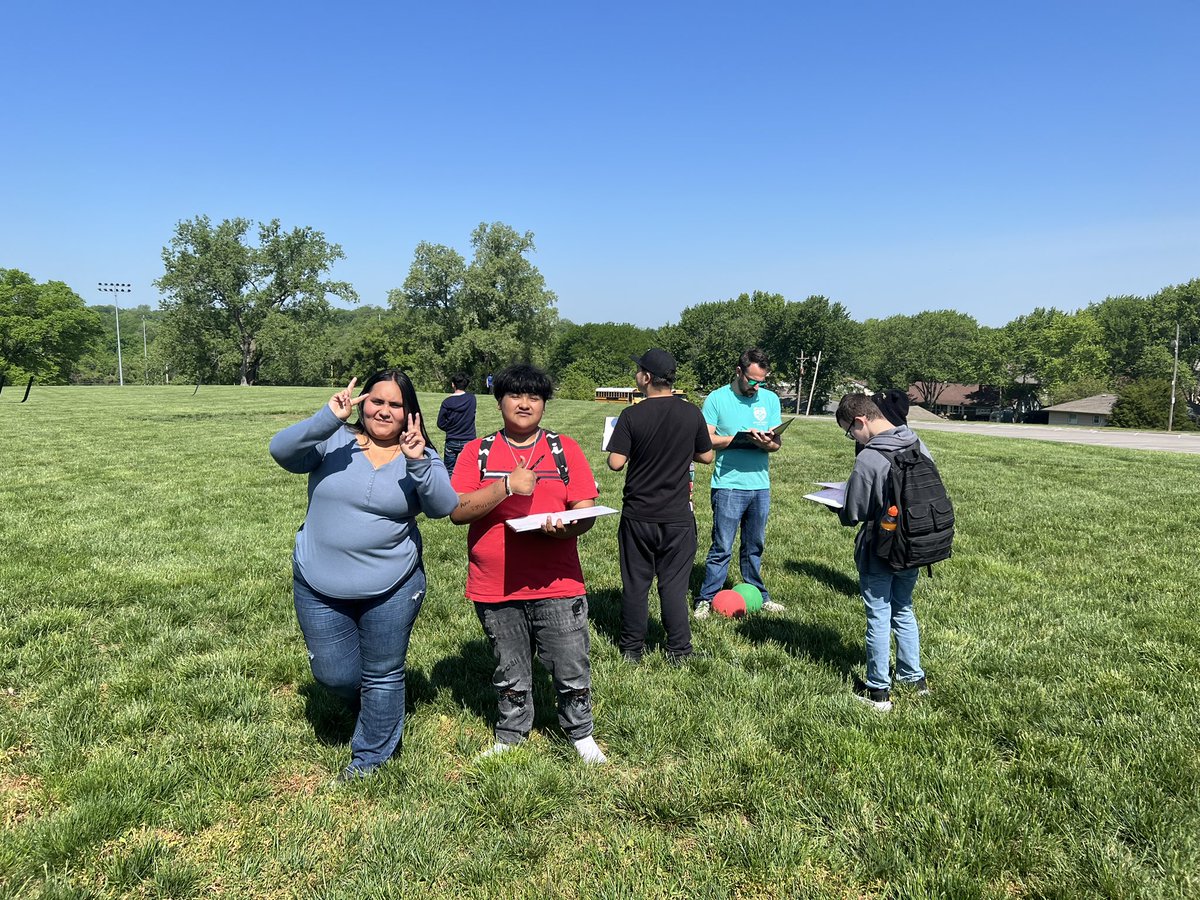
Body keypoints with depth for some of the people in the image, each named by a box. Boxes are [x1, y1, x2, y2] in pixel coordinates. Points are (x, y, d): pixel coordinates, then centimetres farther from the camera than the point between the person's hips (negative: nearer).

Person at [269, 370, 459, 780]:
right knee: (335, 675, 12)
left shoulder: (420, 456, -3)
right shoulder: (333, 441, -5)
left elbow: (444, 507, -17)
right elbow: (282, 451, -20)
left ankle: (371, 756, 37)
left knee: (383, 676, 14)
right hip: (319, 588, 0)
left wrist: (417, 464, -33)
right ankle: (372, 708, 46)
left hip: (392, 589, 0)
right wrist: (327, 419, -34)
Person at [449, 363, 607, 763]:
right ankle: (511, 735, 40)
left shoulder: (565, 449, 3)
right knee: (510, 672, 17)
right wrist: (506, 486, -20)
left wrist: (563, 527, -22)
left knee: (572, 670, 8)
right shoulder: (478, 451, 2)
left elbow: (586, 513, 0)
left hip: (557, 585, 0)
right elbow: (456, 511, -9)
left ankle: (581, 734, 33)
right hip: (495, 588, 0)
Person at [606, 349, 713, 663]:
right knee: (674, 584, 9)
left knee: (635, 583, 10)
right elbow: (707, 456, 6)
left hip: (638, 514, -1)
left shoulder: (632, 415, -12)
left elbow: (615, 463, -13)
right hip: (677, 516, 1)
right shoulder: (692, 413, -4)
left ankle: (632, 649, 21)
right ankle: (678, 651, 15)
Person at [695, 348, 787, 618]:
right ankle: (706, 599, 10)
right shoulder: (717, 398, -4)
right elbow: (706, 440, -10)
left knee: (754, 546, 16)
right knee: (722, 547, -1)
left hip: (761, 486, 4)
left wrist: (767, 443, -18)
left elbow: (777, 442, 5)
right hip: (728, 485, -4)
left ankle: (757, 594, 29)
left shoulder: (771, 399, 8)